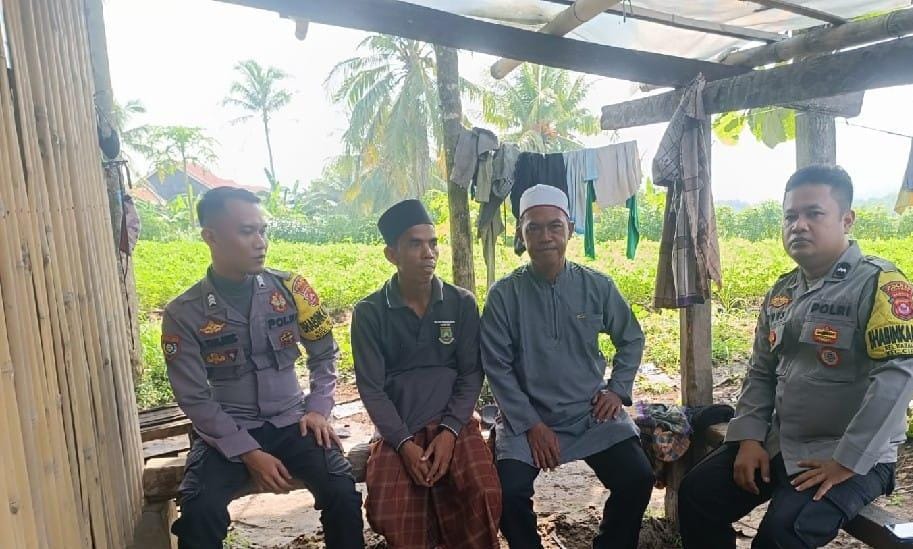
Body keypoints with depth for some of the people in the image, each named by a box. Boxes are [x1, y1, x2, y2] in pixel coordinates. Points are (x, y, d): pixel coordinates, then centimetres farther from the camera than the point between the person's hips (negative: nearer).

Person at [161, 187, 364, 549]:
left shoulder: (289, 288, -4)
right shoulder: (183, 314, -9)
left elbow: (325, 354, 9)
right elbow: (195, 400, -8)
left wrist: (318, 409, -3)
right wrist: (249, 453, -16)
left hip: (290, 421, 1)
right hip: (226, 432, -1)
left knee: (342, 491, -20)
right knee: (199, 512, -25)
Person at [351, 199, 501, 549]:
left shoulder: (462, 303, 1)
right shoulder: (369, 313, -3)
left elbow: (471, 375, 1)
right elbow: (371, 388, -4)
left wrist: (449, 431, -12)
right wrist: (404, 443, -14)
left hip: (454, 423, 1)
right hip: (398, 430, 0)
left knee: (485, 496, -23)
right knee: (389, 516, -20)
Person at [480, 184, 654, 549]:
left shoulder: (597, 286, 0)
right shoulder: (504, 294, -6)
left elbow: (631, 340, 15)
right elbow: (497, 366, -5)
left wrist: (618, 390, 2)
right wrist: (531, 425, -10)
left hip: (592, 413, 2)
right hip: (527, 417, -1)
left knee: (637, 478, -15)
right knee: (509, 491, -21)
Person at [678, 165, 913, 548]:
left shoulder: (879, 284, -13)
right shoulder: (781, 293, 9)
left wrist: (846, 462, -22)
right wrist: (750, 438, -1)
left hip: (854, 456, -6)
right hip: (778, 444, 7)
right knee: (696, 493, -1)